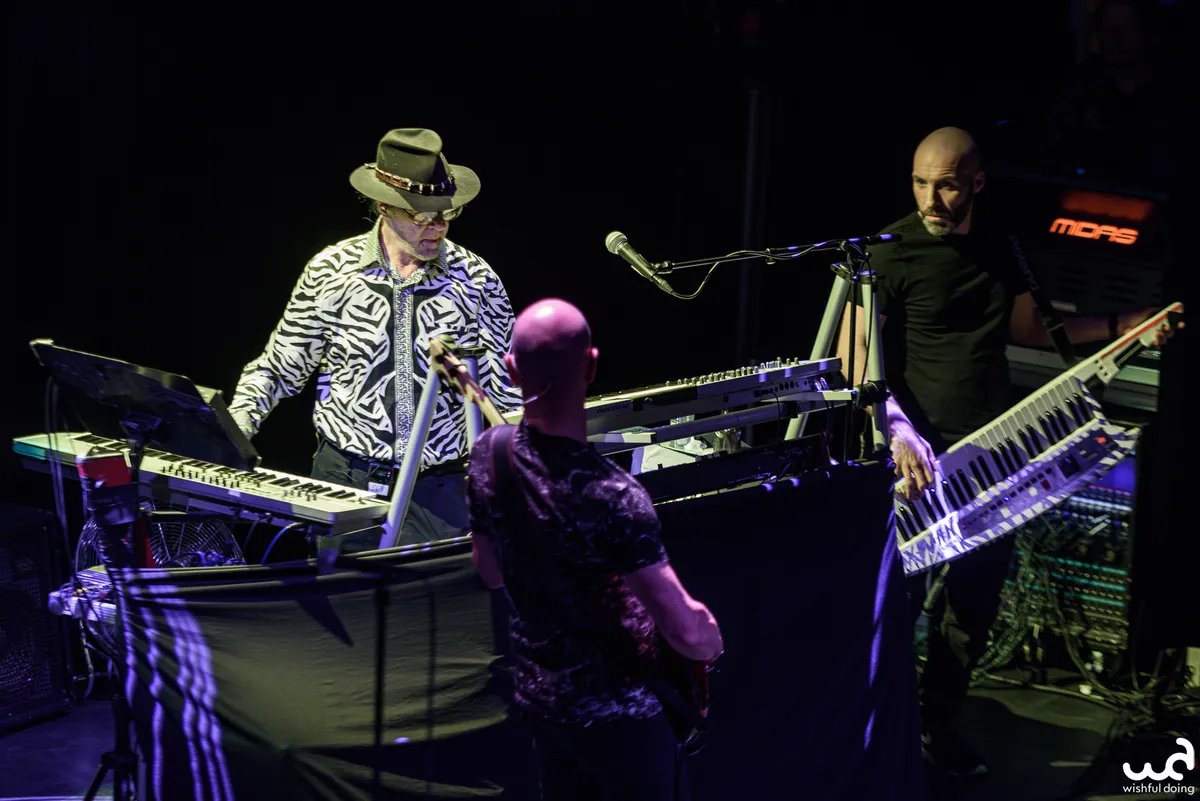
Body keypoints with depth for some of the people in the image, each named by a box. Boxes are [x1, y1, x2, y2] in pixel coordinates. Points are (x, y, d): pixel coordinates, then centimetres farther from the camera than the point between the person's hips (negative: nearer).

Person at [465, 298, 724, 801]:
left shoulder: (489, 453, -11)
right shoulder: (610, 496, -32)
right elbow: (686, 633, -29)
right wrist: (709, 639, -8)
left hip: (538, 693, 6)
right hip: (618, 711, -6)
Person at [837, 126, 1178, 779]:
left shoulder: (997, 245, 7)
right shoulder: (892, 253, -11)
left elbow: (1025, 328, 21)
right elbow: (854, 357, -15)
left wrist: (1120, 327, 11)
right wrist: (898, 429, -31)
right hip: (920, 455, -6)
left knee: (976, 600, 10)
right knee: (899, 597, -2)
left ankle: (938, 724, 25)